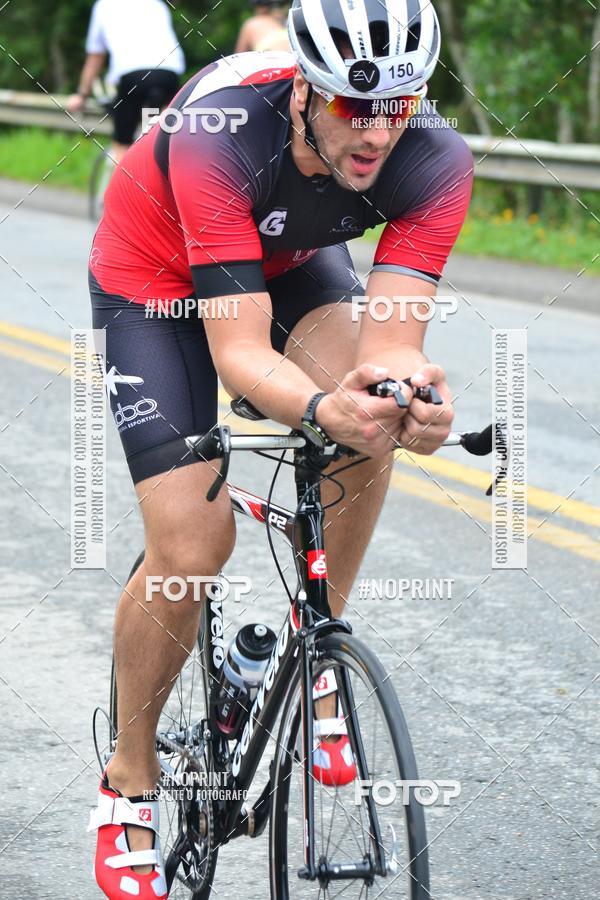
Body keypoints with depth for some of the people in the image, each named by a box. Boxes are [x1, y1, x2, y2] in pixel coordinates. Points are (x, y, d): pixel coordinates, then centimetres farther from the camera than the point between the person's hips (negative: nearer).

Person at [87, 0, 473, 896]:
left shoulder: (434, 159, -31)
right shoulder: (219, 132, -41)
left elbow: (391, 342, -35)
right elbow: (240, 352, -43)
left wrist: (412, 392, -59)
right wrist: (319, 407, -64)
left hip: (291, 258, 4)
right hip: (156, 276, -3)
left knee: (368, 424, -27)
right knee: (192, 546, -14)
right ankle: (130, 777, 9)